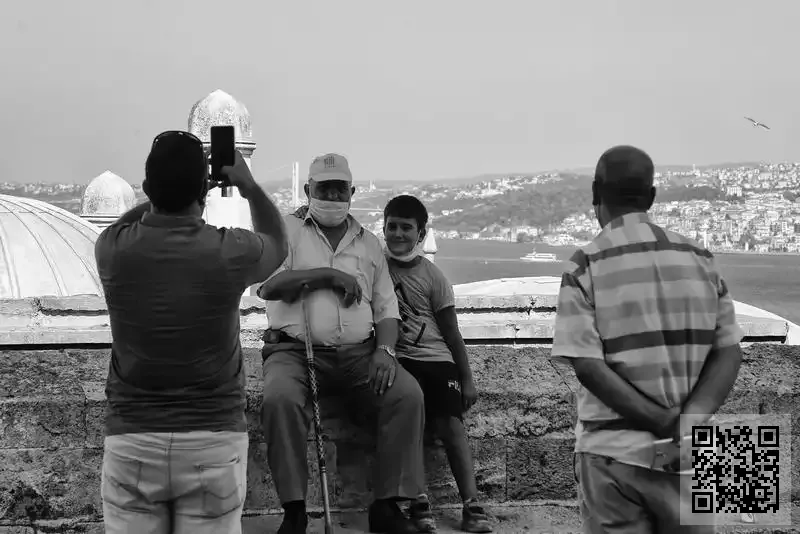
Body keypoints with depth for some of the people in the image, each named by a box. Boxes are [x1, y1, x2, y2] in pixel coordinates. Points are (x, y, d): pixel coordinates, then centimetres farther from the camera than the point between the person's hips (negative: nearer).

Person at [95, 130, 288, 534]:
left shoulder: (114, 248, -6)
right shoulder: (230, 252, -10)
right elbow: (277, 243, 16)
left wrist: (163, 190, 25)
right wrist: (248, 185, 26)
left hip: (131, 439, 1)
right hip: (213, 440, -1)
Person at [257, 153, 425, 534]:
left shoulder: (368, 242, 19)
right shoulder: (286, 230, 7)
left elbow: (386, 306, 16)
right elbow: (267, 285, -10)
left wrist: (384, 349, -3)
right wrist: (327, 275, -11)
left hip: (358, 352, 3)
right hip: (296, 349, -3)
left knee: (408, 394, -22)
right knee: (280, 398, -34)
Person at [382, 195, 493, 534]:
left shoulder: (433, 276, 5)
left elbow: (451, 333, 6)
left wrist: (467, 380, 3)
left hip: (436, 357, 0)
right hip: (395, 357, 0)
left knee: (450, 421, -17)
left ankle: (471, 505, -21)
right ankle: (418, 504, -25)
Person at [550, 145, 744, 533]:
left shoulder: (585, 268, -6)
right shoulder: (700, 259, 5)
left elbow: (587, 366, -14)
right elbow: (728, 353, 0)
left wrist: (665, 423, -12)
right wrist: (688, 421, -10)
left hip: (613, 453, -3)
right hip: (690, 455, 3)